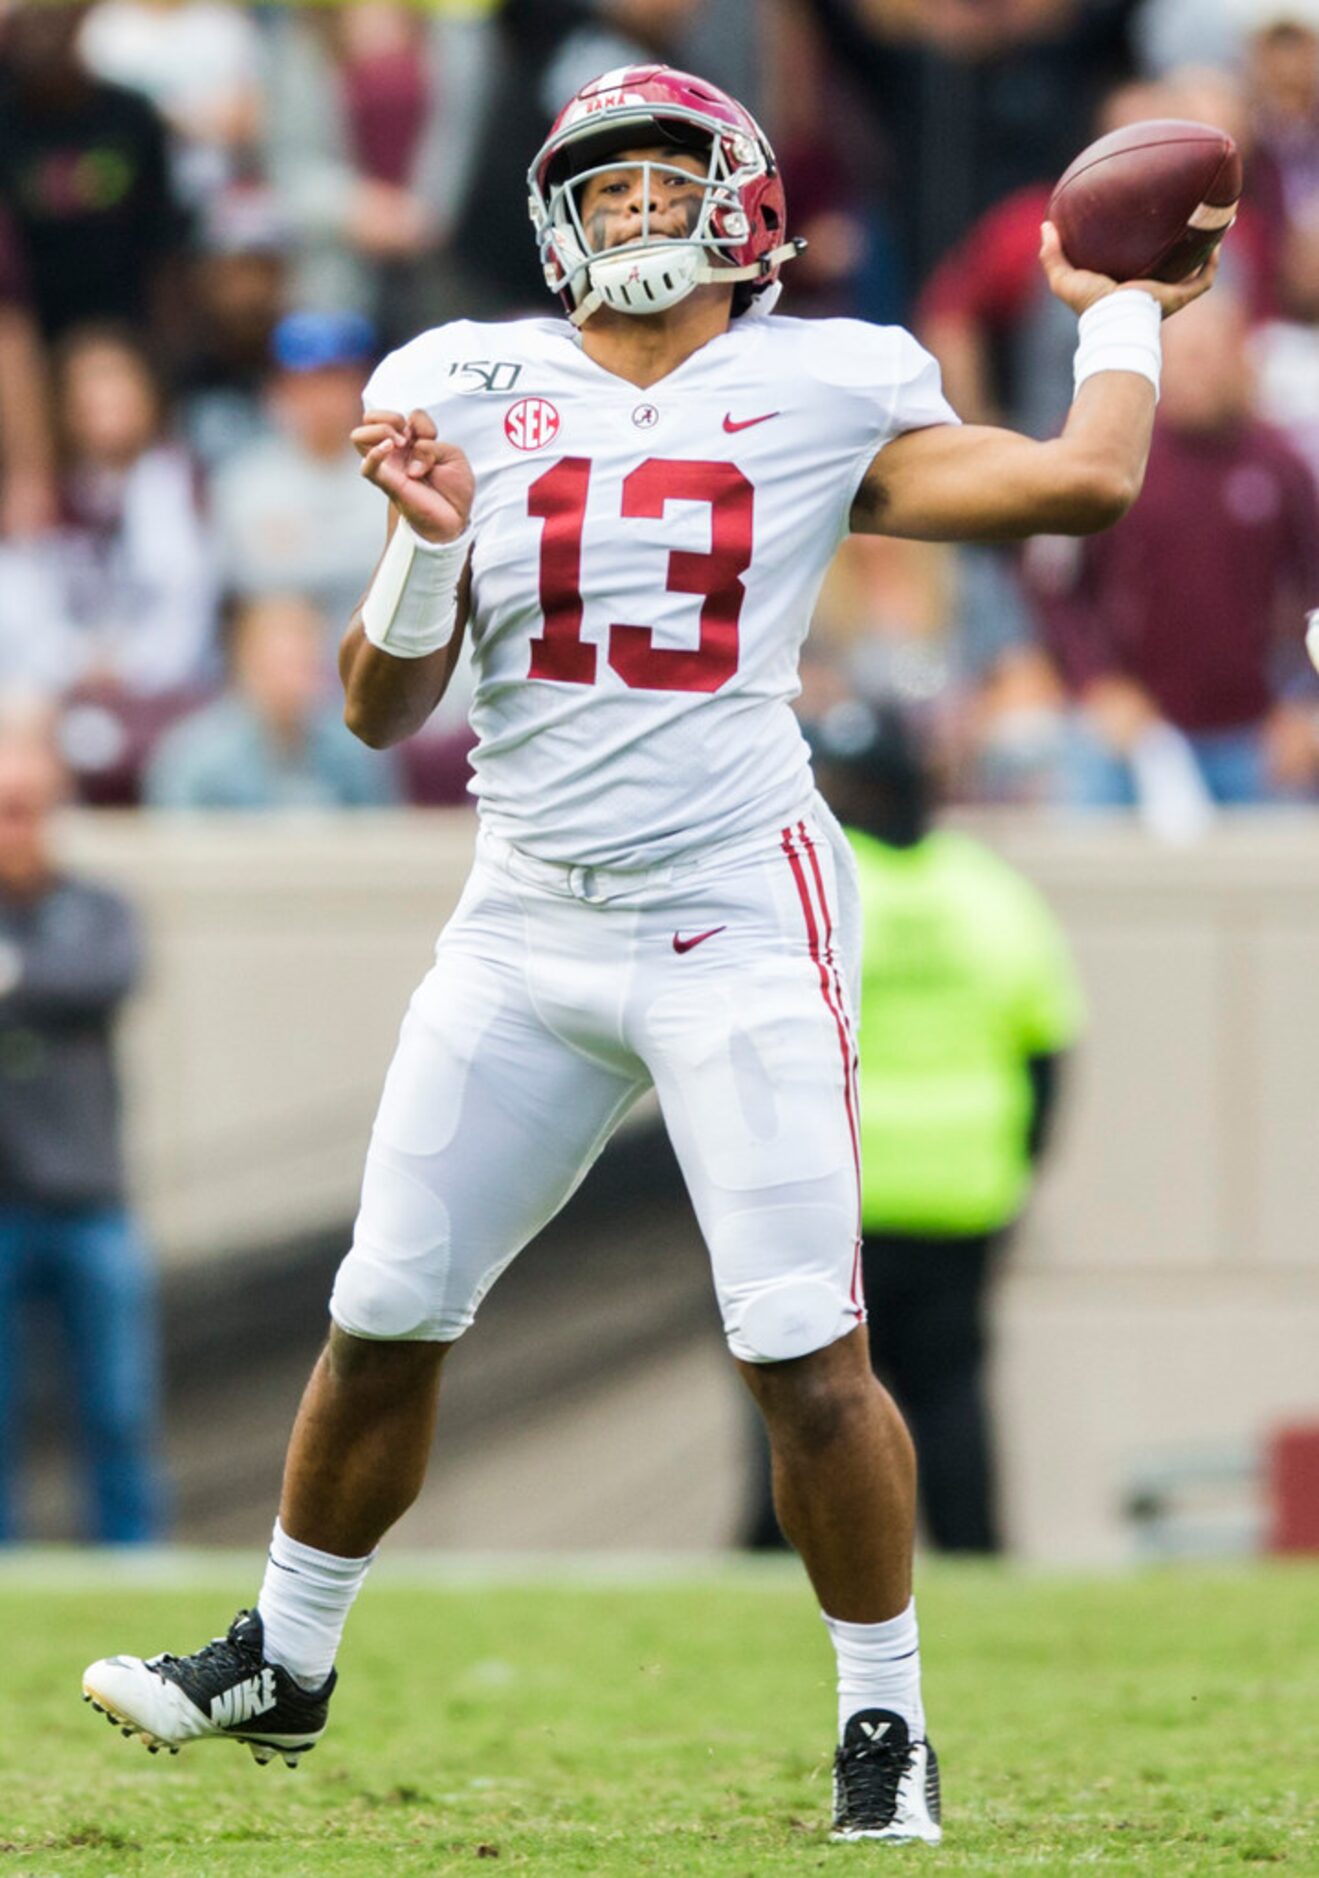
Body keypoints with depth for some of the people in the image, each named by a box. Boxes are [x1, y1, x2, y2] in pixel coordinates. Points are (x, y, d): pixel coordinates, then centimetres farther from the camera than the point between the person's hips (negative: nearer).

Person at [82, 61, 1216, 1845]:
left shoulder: (822, 397, 1)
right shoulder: (477, 395, 6)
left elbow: (1086, 481, -7)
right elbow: (381, 709, 5)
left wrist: (1124, 315, 9)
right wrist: (427, 545, -13)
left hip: (739, 916, -3)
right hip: (527, 928, 3)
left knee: (805, 1348, -9)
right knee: (385, 1315, 8)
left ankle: (888, 1729, 3)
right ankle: (286, 1661, 28)